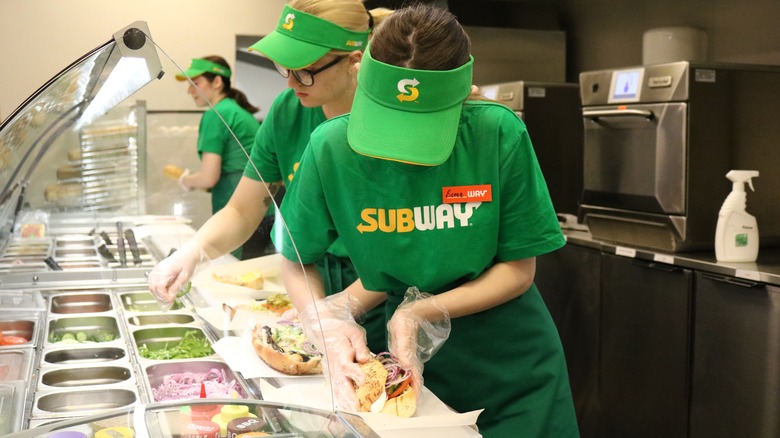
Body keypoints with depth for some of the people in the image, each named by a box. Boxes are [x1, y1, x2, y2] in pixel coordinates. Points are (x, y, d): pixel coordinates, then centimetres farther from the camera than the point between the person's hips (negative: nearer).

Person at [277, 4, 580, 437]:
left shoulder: (499, 134, -22)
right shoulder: (332, 147, -19)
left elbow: (518, 269, -12)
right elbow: (296, 264, -6)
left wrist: (422, 312, -24)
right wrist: (329, 324, -24)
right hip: (417, 366, 1)